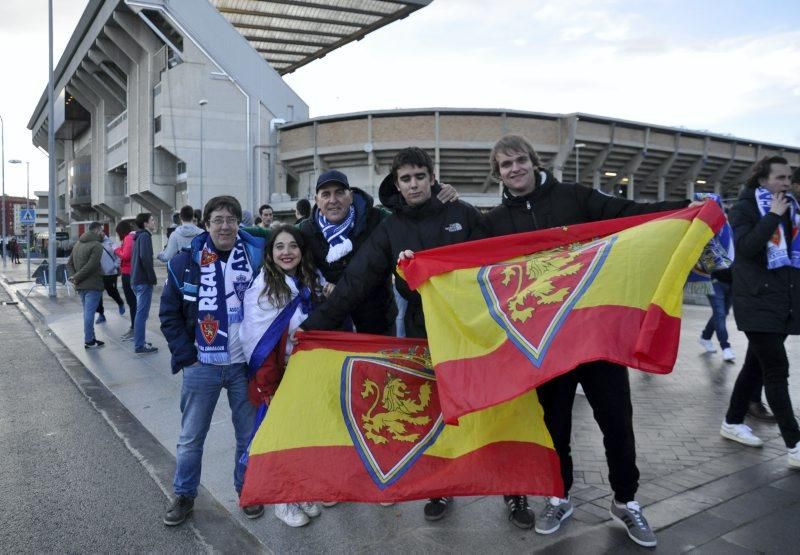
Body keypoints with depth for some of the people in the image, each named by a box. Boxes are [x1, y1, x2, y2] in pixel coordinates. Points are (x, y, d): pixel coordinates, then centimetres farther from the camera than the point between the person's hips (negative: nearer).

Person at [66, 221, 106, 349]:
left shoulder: (78, 244, 15)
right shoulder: (97, 245, -13)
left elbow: (69, 263, 14)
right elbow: (91, 266, -22)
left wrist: (74, 276, 1)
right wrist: (76, 277, -13)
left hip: (80, 285, 8)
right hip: (93, 285, -8)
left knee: (87, 312, 15)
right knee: (89, 312, -5)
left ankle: (91, 338, 22)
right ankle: (88, 341, -1)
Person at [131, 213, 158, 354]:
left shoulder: (139, 236, 18)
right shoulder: (145, 236, -11)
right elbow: (145, 258, -22)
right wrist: (152, 278, -17)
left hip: (136, 279, 10)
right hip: (144, 280, -10)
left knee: (140, 312, 16)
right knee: (142, 313, -7)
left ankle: (140, 342, 23)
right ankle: (140, 346, -6)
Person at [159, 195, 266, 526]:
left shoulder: (257, 256, -3)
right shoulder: (186, 261, -4)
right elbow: (169, 314, 2)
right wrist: (185, 356, -4)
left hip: (245, 364, 1)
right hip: (201, 366, 0)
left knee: (249, 434, 13)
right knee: (191, 437, 12)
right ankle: (184, 495, 31)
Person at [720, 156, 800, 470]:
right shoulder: (745, 207, -5)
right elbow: (746, 247, -21)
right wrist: (773, 216, -19)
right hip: (759, 302, -7)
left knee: (757, 364, 14)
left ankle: (732, 422, 28)